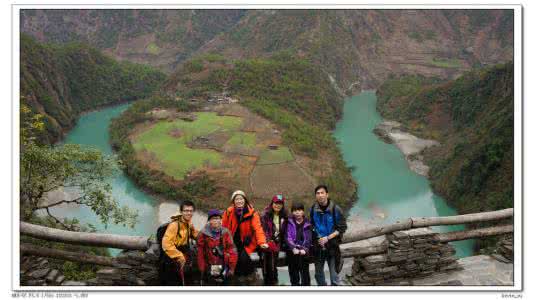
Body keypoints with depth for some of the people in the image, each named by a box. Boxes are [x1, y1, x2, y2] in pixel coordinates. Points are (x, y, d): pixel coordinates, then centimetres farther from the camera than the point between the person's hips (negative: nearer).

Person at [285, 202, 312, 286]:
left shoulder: (307, 224, 10)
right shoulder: (289, 223, 8)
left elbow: (308, 239, 3)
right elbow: (288, 237, -2)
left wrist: (304, 249, -14)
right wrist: (293, 248, -16)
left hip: (304, 252, 0)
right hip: (292, 252, 0)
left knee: (305, 272, -4)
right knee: (293, 273, 0)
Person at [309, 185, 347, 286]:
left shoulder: (335, 209, -11)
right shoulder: (313, 209, -2)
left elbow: (342, 228, -7)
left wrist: (327, 238, -16)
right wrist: (318, 237, -4)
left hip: (332, 246, -3)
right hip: (318, 246, 3)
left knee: (334, 275, 0)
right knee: (318, 274, 14)